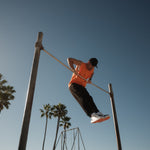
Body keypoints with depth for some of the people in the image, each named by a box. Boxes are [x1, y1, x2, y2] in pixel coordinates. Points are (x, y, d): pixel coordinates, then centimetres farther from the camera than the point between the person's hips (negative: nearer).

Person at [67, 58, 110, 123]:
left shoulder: (92, 69, 13)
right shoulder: (81, 64, -2)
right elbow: (69, 59, -1)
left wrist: (90, 79, 12)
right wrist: (73, 69, -15)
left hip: (82, 87, 7)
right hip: (74, 84, -7)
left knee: (88, 99, -19)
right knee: (84, 97, -32)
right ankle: (93, 114, -51)